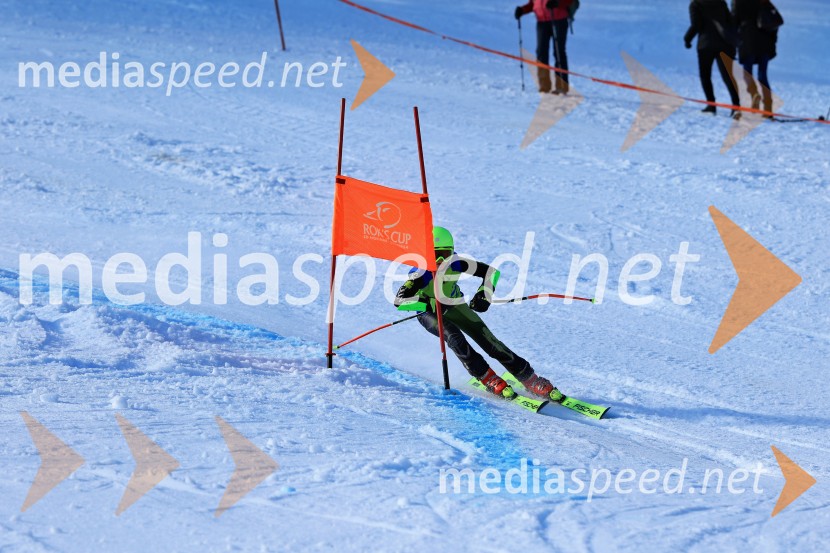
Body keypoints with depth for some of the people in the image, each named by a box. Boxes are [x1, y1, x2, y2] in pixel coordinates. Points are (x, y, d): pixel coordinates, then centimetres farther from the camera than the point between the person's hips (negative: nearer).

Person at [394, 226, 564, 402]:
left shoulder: (455, 263, -26)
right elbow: (399, 301, -46)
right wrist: (431, 303, -53)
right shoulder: (421, 273, -34)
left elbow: (491, 271, -18)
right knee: (455, 338, -31)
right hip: (429, 313, -3)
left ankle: (532, 381, -5)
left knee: (489, 341, -9)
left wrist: (484, 295, -35)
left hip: (453, 305, 3)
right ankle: (489, 380, -19)